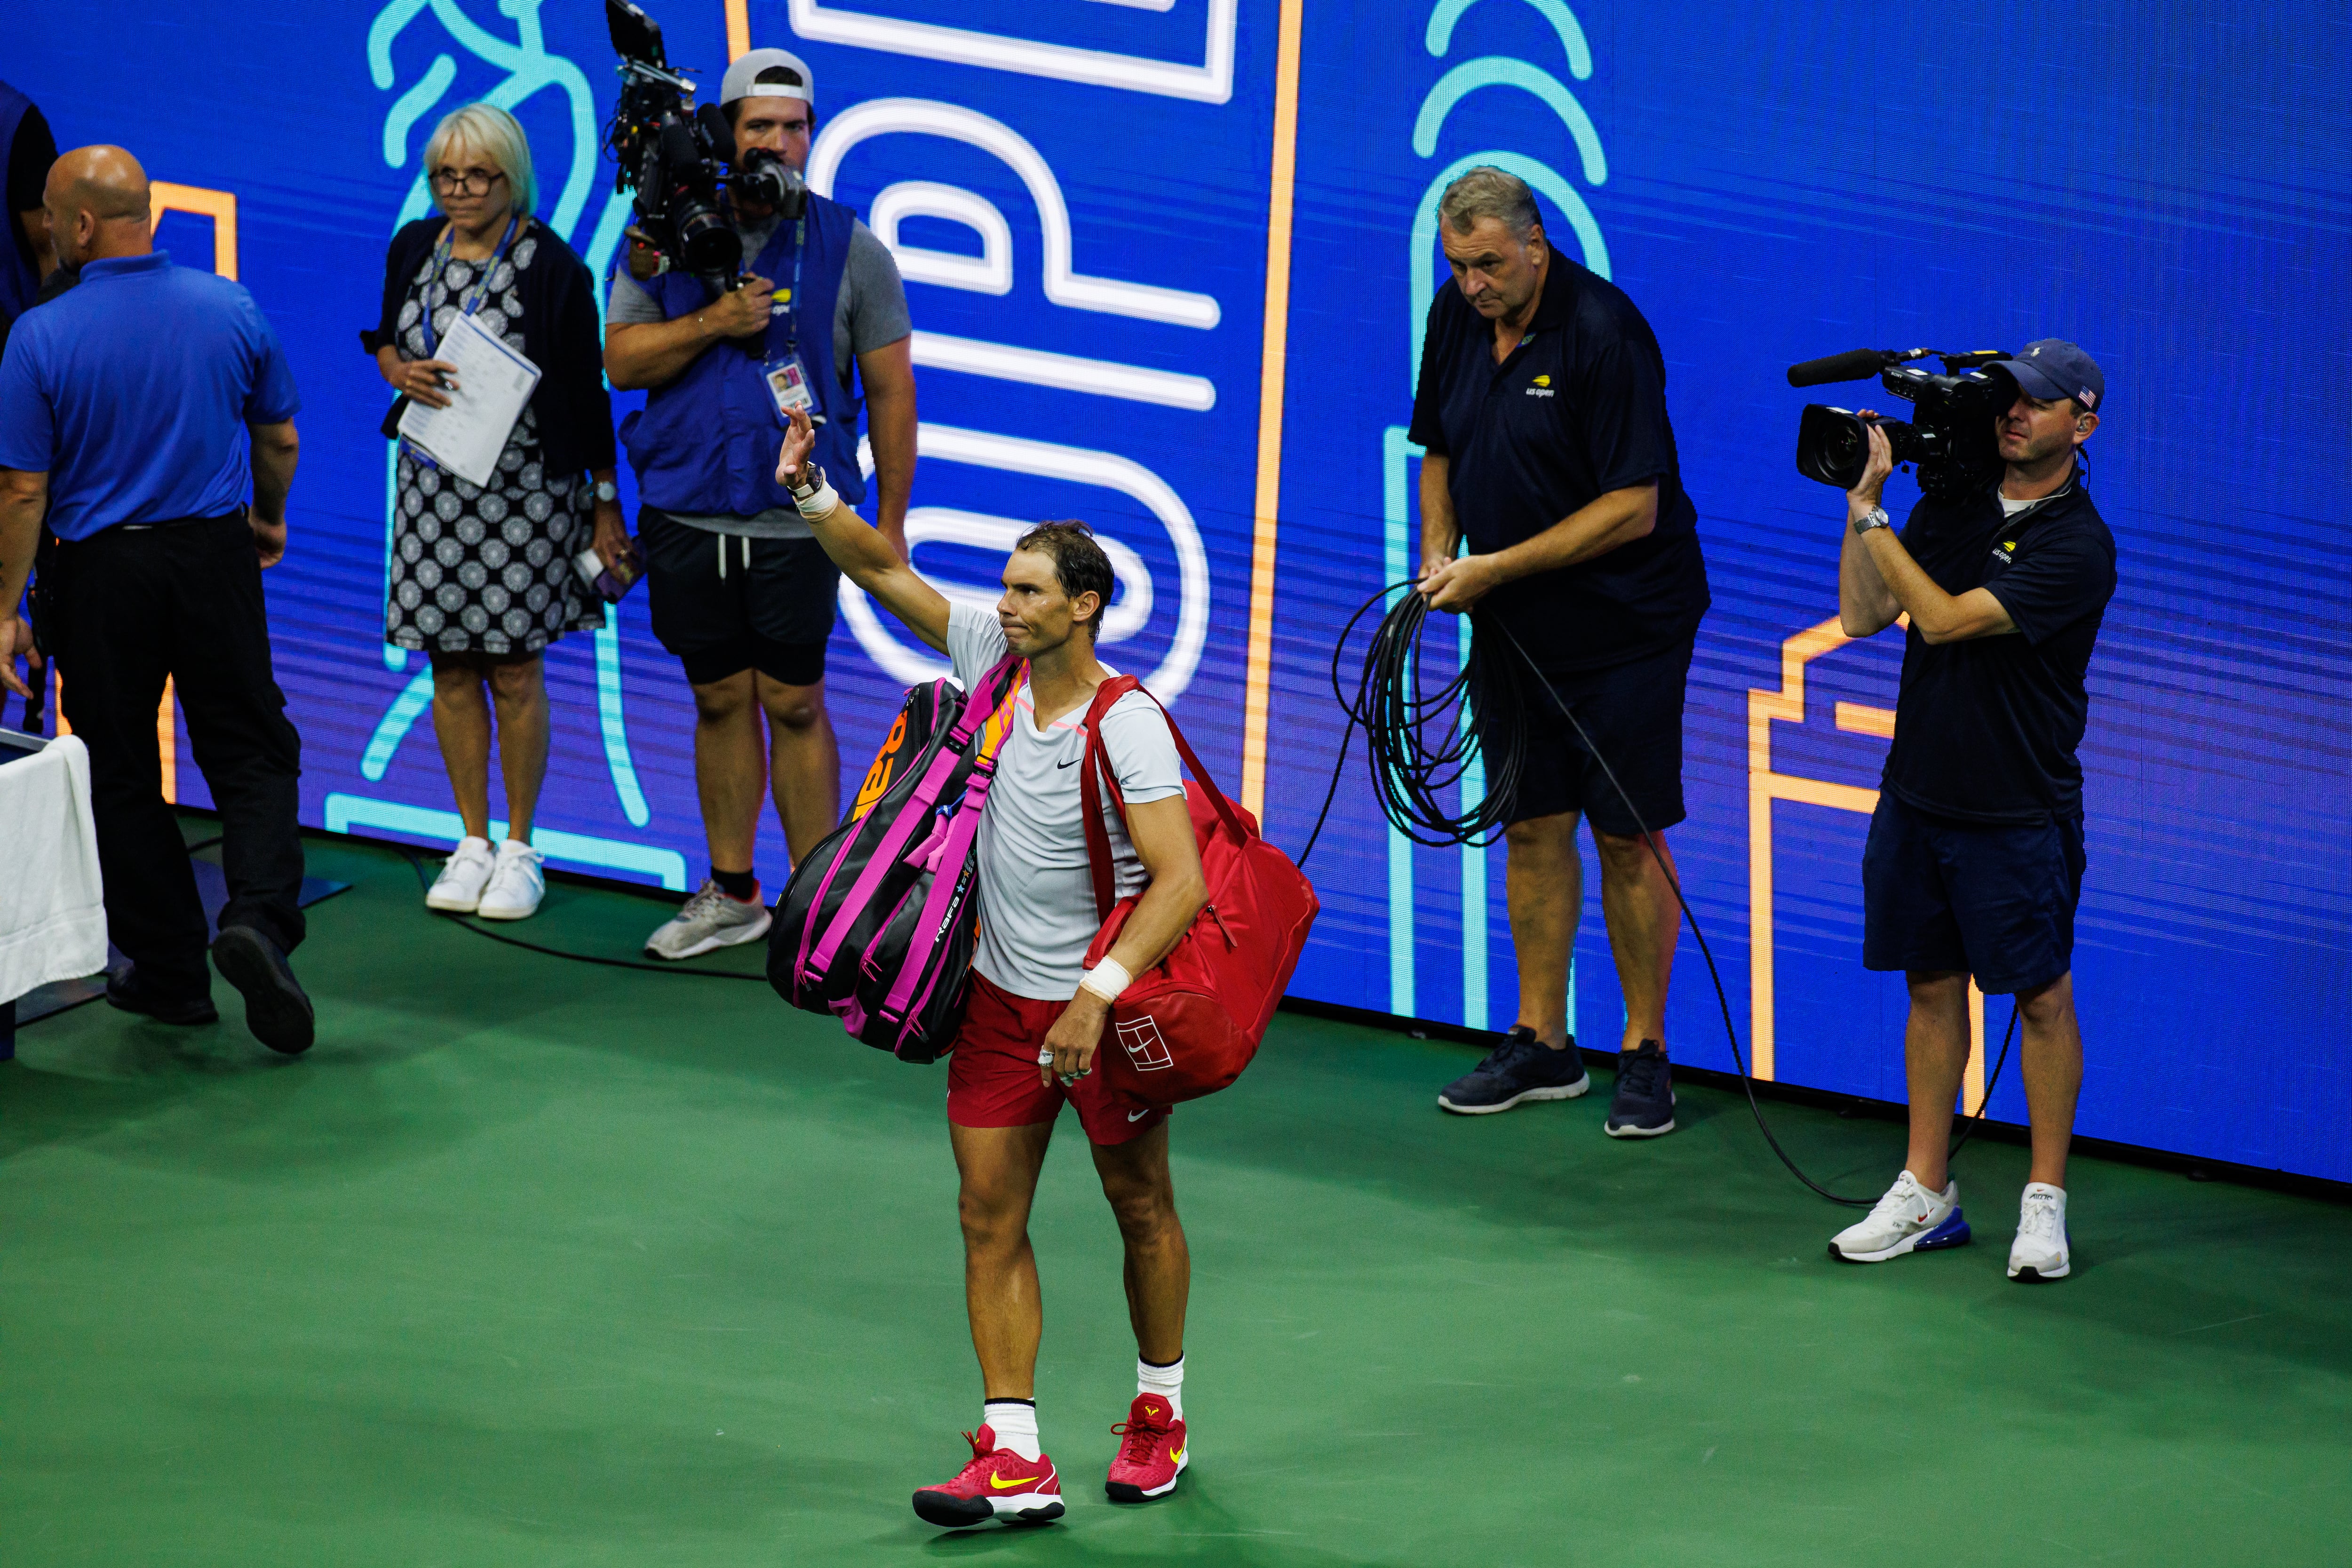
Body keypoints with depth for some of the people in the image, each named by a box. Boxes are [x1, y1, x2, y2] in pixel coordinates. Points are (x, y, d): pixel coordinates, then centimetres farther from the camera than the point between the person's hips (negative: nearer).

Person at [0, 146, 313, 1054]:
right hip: (216, 555, 2)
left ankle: (171, 970, 15)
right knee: (252, 749, 9)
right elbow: (281, 440, 7)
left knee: (123, 775, 11)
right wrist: (269, 519, 27)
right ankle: (260, 917, -15)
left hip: (100, 572, -2)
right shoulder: (232, 310, -4)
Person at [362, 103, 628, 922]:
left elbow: (585, 389, -5)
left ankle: (519, 848, 11)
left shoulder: (552, 266, -8)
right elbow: (385, 336, 18)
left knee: (515, 670, 0)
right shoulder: (414, 248, 4)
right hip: (431, 485, 4)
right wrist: (399, 370, -7)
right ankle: (473, 841, 18)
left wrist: (606, 503, -4)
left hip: (523, 491, -4)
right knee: (451, 667, 7)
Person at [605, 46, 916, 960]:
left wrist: (891, 525, 1)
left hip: (798, 518, -3)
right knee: (721, 701, 11)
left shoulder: (849, 251, -1)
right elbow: (622, 360, 3)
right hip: (687, 511, 3)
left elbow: (890, 391, 3)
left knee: (793, 705, -2)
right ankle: (732, 895, 21)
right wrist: (711, 322, -14)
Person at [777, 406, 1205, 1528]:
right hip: (1001, 997, 6)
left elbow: (1181, 883, -28)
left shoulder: (1128, 727, -22)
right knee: (990, 1219, -1)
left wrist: (1099, 996, -35)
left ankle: (1158, 1412, 32)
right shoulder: (993, 657, -5)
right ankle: (1014, 1458, -1)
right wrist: (813, 495, -15)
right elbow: (885, 572, 2)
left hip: (1106, 1002, -6)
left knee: (1141, 1210, 12)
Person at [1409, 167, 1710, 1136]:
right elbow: (1441, 452, 16)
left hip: (1622, 625, -6)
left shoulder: (1604, 332, -21)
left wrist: (1493, 570, -20)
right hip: (1511, 623, 6)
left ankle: (1644, 1055, 6)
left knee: (1628, 836, -1)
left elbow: (1633, 509, -22)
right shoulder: (1456, 318, 1)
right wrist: (1438, 554, -2)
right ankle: (1542, 1046, 17)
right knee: (1534, 826, 9)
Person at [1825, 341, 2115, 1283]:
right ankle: (1926, 1193, 18)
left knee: (2042, 997, 1)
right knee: (1932, 987, 11)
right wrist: (1864, 501, -4)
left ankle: (2045, 1200, 9)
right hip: (1918, 797, 6)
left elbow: (1946, 619, -21)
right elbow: (1861, 616, 5)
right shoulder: (1952, 505, 7)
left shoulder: (2077, 546, -14)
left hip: (2018, 813, -6)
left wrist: (1872, 516, -14)